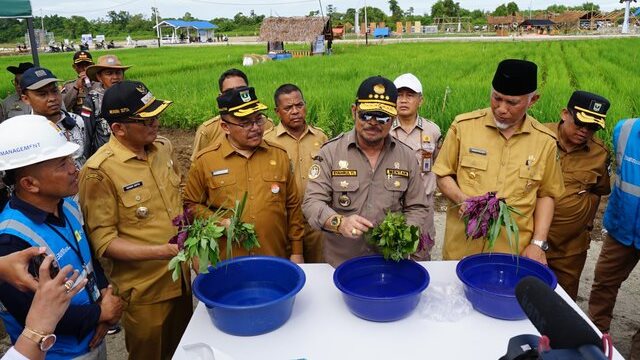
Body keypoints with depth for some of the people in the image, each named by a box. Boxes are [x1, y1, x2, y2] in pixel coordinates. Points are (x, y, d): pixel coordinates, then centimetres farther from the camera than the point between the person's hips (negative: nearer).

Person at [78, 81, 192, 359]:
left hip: (181, 277, 6)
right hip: (143, 291, -6)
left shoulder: (163, 147, 0)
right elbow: (103, 241, -19)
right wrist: (160, 251, -29)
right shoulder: (99, 171, -21)